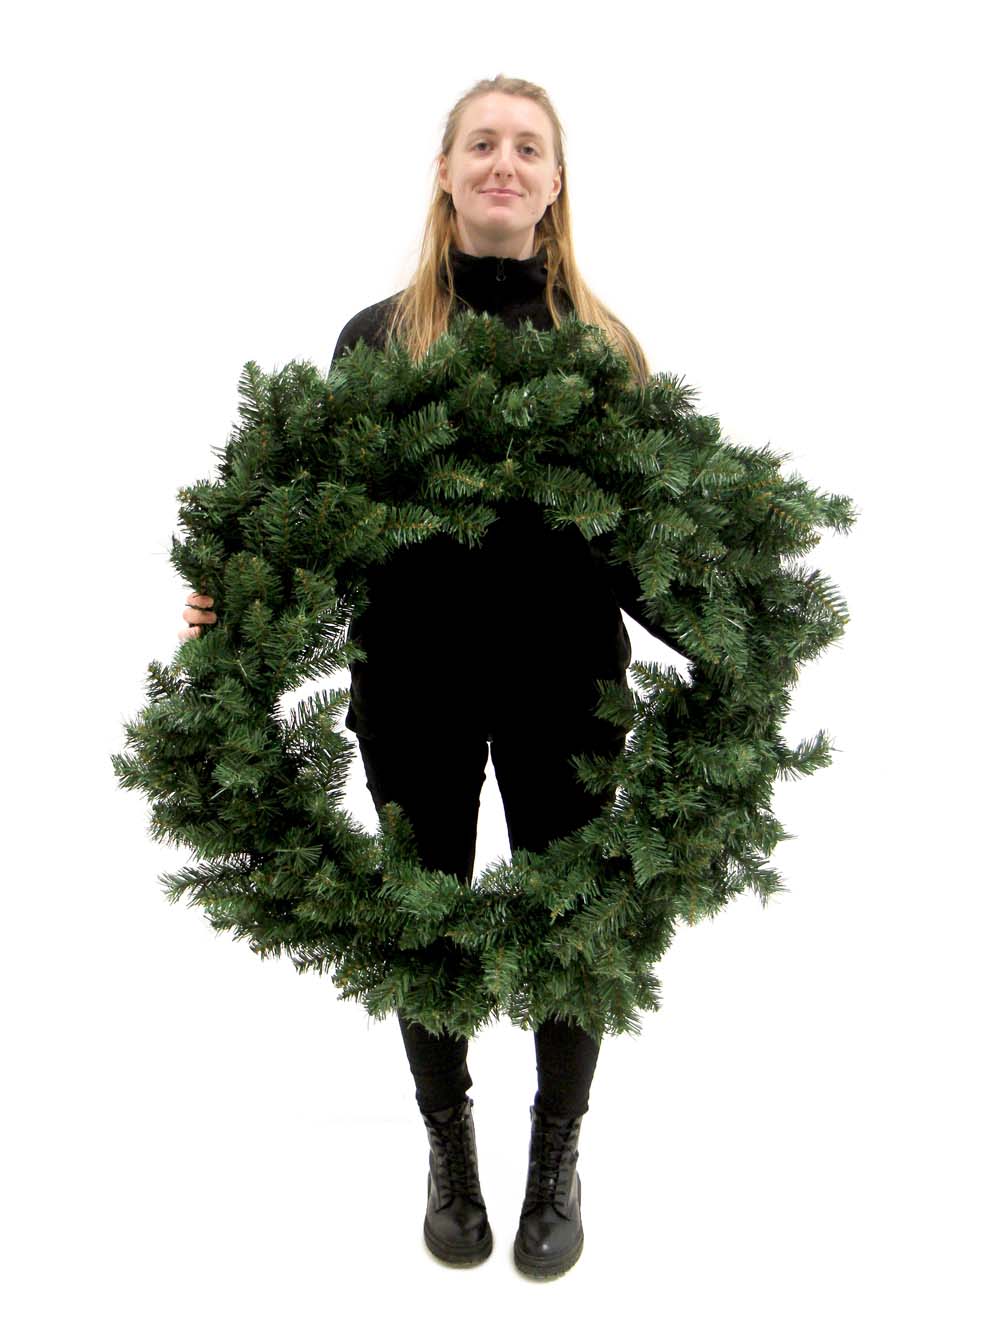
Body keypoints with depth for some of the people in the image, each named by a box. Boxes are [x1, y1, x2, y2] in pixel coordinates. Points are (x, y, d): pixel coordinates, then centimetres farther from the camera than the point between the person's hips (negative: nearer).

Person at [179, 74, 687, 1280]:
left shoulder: (604, 343, 4)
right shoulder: (378, 336, 3)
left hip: (564, 687, 0)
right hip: (415, 687, 0)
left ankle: (557, 1159, 37)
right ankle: (450, 1150, 40)